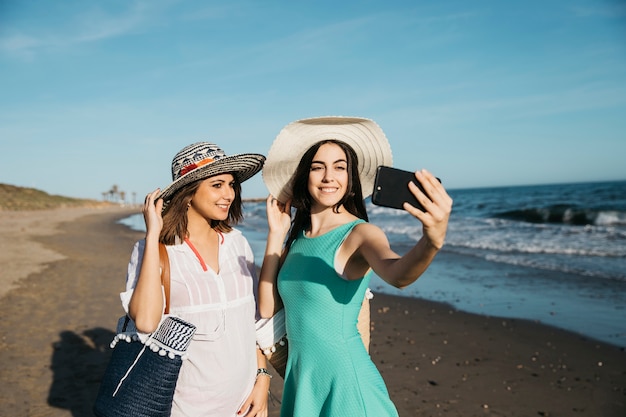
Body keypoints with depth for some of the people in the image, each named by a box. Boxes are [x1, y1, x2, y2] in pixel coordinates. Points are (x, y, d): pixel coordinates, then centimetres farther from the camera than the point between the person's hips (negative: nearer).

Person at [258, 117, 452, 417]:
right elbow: (267, 308, -2)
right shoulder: (296, 236, 2)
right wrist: (275, 234, -6)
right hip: (300, 379, 6)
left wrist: (432, 241, -57)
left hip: (345, 381, -6)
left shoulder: (360, 233, -15)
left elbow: (397, 274, -36)